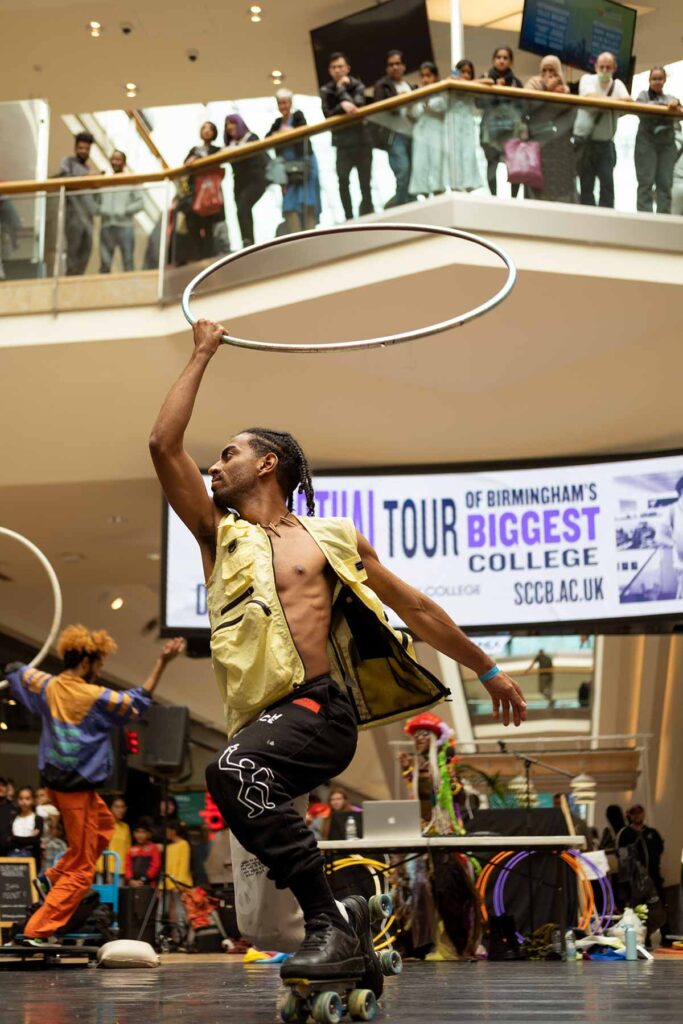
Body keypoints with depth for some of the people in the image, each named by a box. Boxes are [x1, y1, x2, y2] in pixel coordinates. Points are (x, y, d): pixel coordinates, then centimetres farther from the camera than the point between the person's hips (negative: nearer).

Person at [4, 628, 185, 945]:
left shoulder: (48, 686, 0)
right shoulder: (95, 696, -17)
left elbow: (15, 671, 19)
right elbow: (139, 700, -5)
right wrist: (162, 662, -4)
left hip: (53, 780, 8)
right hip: (78, 789, -8)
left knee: (104, 826, 31)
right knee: (80, 871, 0)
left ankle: (52, 878, 21)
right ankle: (37, 932, -6)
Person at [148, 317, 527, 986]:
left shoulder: (334, 539, 14)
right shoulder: (219, 535, 20)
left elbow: (415, 609, 20)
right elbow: (163, 444, 11)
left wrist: (487, 669, 23)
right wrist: (202, 355, 17)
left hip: (321, 708, -5)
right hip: (264, 723, 5)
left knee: (233, 770, -32)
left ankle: (329, 919, -31)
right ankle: (345, 939, 18)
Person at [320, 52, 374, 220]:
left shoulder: (357, 85, 4)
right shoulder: (326, 91, 3)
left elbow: (357, 105, -15)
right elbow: (328, 115, -8)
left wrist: (342, 90, -9)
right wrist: (342, 107, -23)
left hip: (362, 140, 1)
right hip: (343, 143, 0)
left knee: (365, 181, 2)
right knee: (343, 180, -12)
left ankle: (367, 214, 13)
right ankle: (349, 217, -5)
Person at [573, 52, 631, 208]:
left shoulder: (618, 85, 8)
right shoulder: (587, 79, 1)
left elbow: (628, 101, -12)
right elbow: (591, 98, -19)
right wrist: (615, 100, -14)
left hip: (605, 143, 2)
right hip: (584, 141, -2)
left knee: (607, 183, -6)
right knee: (586, 184, -1)